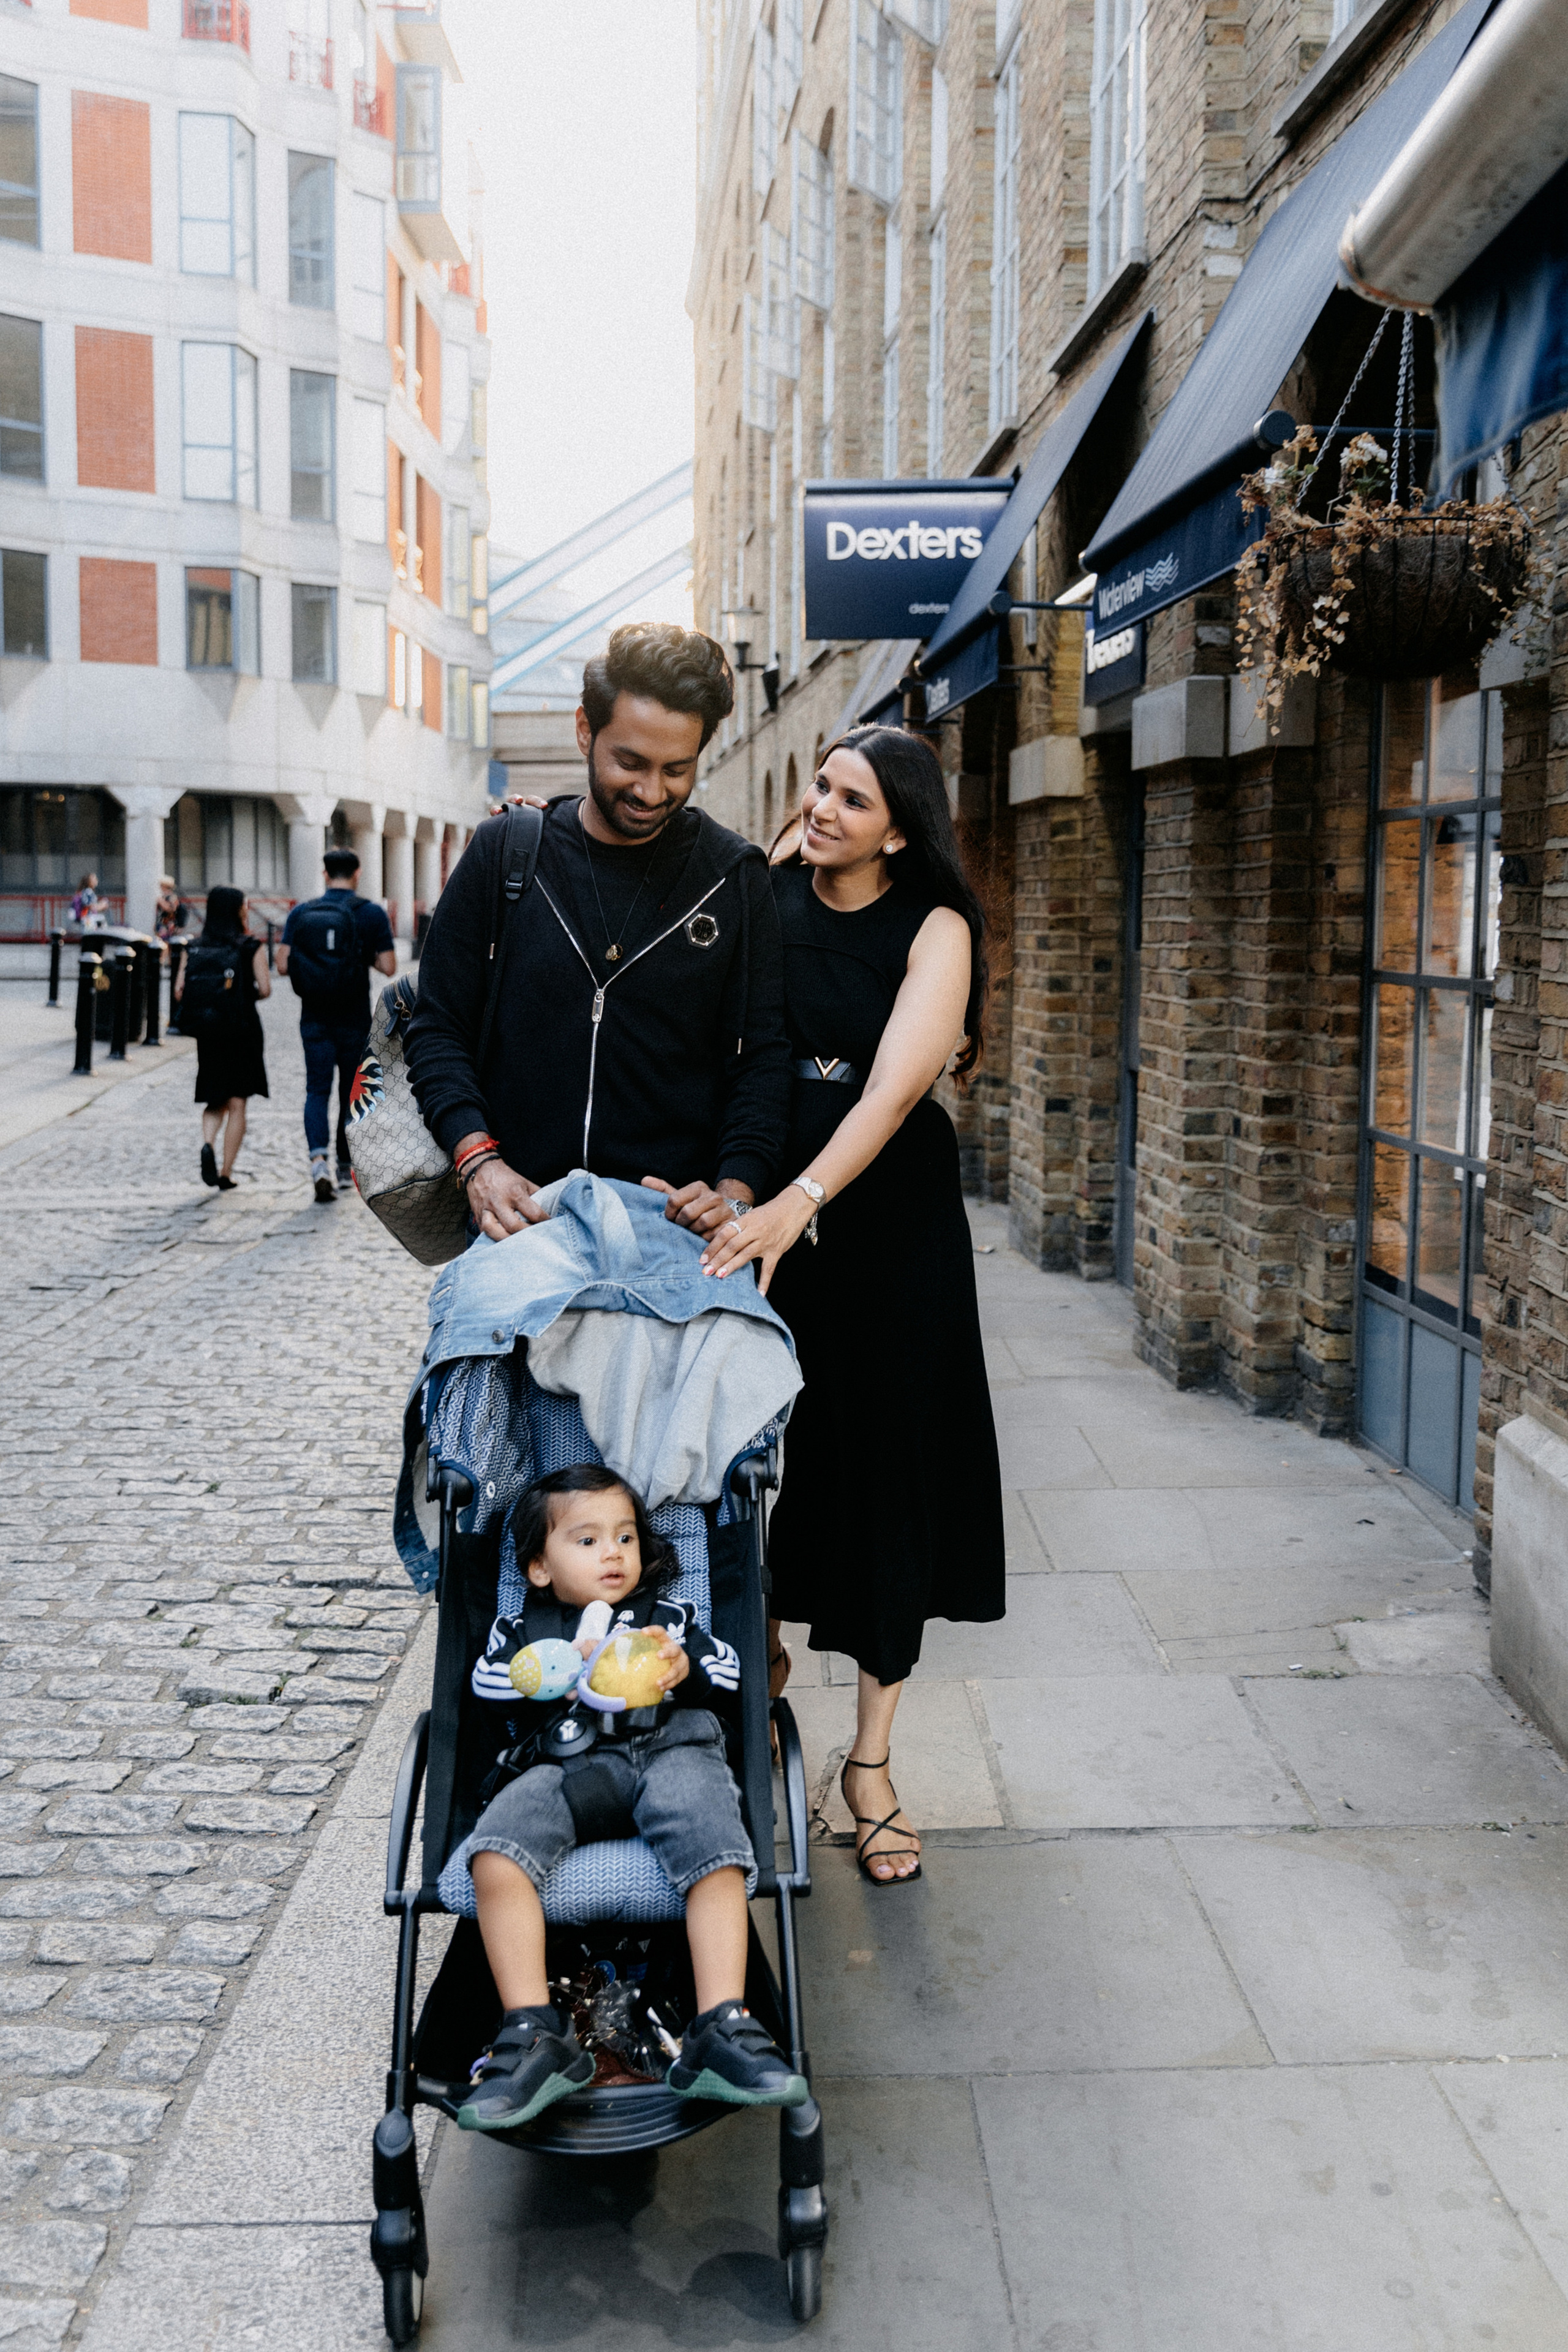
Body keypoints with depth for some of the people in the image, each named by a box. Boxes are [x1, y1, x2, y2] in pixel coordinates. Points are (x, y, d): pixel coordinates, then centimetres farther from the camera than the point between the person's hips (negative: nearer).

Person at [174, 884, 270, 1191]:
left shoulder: (195, 949, 4)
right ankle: (226, 1173, 4)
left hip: (207, 1035, 3)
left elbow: (179, 992, -1)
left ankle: (208, 1143, -13)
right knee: (237, 1104, 7)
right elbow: (265, 989, -13)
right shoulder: (252, 947, -5)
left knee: (215, 1101, 16)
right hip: (242, 1030, -3)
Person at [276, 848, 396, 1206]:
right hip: (354, 1021, -1)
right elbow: (388, 967, -9)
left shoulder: (301, 912, 0)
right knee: (351, 1092, 12)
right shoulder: (371, 913, -6)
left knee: (317, 1090, 2)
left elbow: (283, 965, -3)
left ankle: (317, 1159, -20)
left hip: (314, 1018, 1)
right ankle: (345, 1169, 21)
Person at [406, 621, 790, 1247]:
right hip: (518, 1216, 1)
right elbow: (437, 1028, 4)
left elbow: (762, 1056, 1)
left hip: (678, 1226, 0)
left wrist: (735, 1191, -14)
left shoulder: (734, 876, 2)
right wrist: (478, 1159, -11)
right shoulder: (502, 852, 2)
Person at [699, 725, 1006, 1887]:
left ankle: (872, 1758, 14)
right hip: (761, 1200, 2)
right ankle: (761, 1650, 37)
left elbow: (893, 1089, -23)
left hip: (888, 1213, -2)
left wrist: (797, 1205, -35)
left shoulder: (934, 928, -8)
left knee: (888, 1455, 3)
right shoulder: (768, 891, 2)